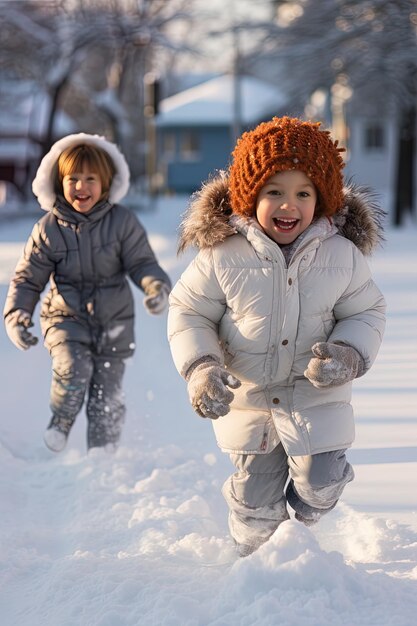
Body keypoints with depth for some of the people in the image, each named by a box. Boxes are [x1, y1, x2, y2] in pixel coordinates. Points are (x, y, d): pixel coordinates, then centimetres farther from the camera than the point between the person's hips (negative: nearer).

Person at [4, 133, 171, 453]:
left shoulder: (122, 221, -7)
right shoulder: (48, 228, -5)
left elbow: (142, 262, -7)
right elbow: (28, 278, 2)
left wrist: (158, 286, -29)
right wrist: (16, 313, -13)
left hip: (114, 321, 1)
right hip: (66, 318, -1)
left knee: (107, 396, 5)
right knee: (73, 371, -27)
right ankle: (58, 428, 1)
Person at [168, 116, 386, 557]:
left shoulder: (341, 254, -12)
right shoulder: (222, 255, -17)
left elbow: (366, 313, -1)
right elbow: (188, 312, -6)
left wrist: (349, 355, -21)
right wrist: (200, 367, -21)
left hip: (317, 398, 0)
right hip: (245, 398, 0)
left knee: (320, 483, 5)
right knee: (253, 494, 16)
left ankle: (306, 520, 42)